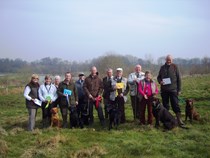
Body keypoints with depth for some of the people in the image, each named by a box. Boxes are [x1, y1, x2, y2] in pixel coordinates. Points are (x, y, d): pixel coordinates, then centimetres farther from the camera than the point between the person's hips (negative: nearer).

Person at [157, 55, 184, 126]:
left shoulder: (175, 67, 2)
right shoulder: (162, 67, 10)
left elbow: (179, 78, 1)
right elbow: (158, 77, 18)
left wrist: (179, 89, -3)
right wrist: (160, 81, -7)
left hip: (173, 90, -3)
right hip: (164, 90, 3)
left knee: (175, 105, -5)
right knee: (165, 105, 9)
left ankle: (179, 119, -1)